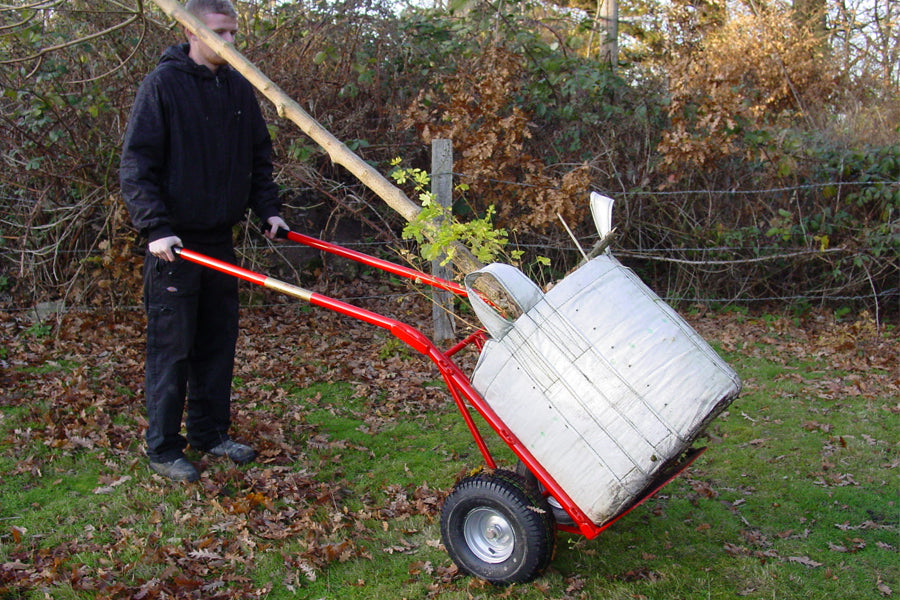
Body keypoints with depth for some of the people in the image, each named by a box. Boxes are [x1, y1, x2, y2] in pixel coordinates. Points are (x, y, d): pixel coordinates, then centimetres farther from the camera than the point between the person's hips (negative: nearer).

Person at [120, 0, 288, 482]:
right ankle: (162, 448, 12)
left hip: (219, 237, 6)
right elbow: (136, 165, -12)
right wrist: (155, 228, -20)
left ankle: (210, 433, 25)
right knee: (171, 347, 0)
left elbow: (259, 157, 18)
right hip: (173, 242, -6)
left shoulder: (238, 88, 9)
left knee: (219, 342, 12)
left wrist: (268, 209, 7)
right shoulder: (163, 84, -9)